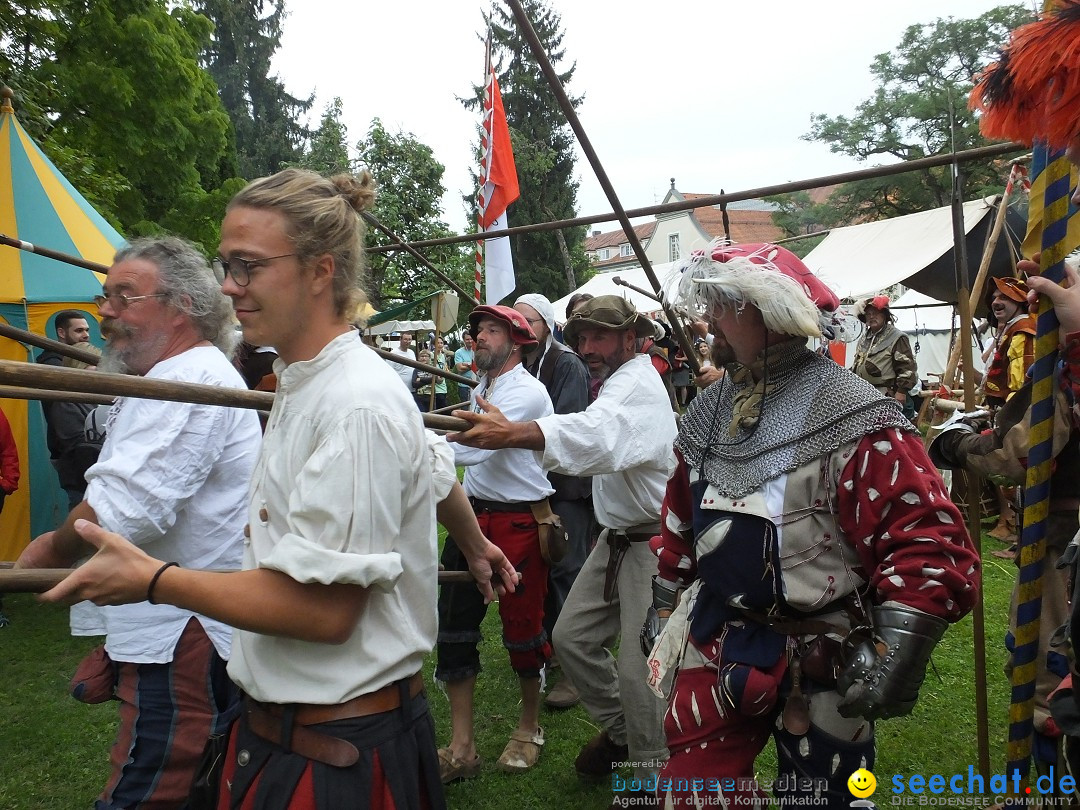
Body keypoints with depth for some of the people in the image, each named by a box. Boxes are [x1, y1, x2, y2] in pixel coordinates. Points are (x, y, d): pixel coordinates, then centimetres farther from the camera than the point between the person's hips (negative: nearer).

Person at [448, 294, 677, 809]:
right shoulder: (620, 384, 15)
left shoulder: (639, 386, -21)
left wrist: (512, 433, -57)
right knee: (573, 637, 11)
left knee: (637, 668, -7)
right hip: (616, 537, 10)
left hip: (653, 544, -10)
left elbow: (594, 435, -42)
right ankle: (619, 730, 33)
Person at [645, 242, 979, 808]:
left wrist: (896, 653, -27)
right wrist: (663, 607, 19)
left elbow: (927, 539, -23)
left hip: (822, 661, -5)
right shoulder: (708, 414, 5)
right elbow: (681, 521, 16)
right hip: (714, 649, 6)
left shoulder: (849, 417, -18)